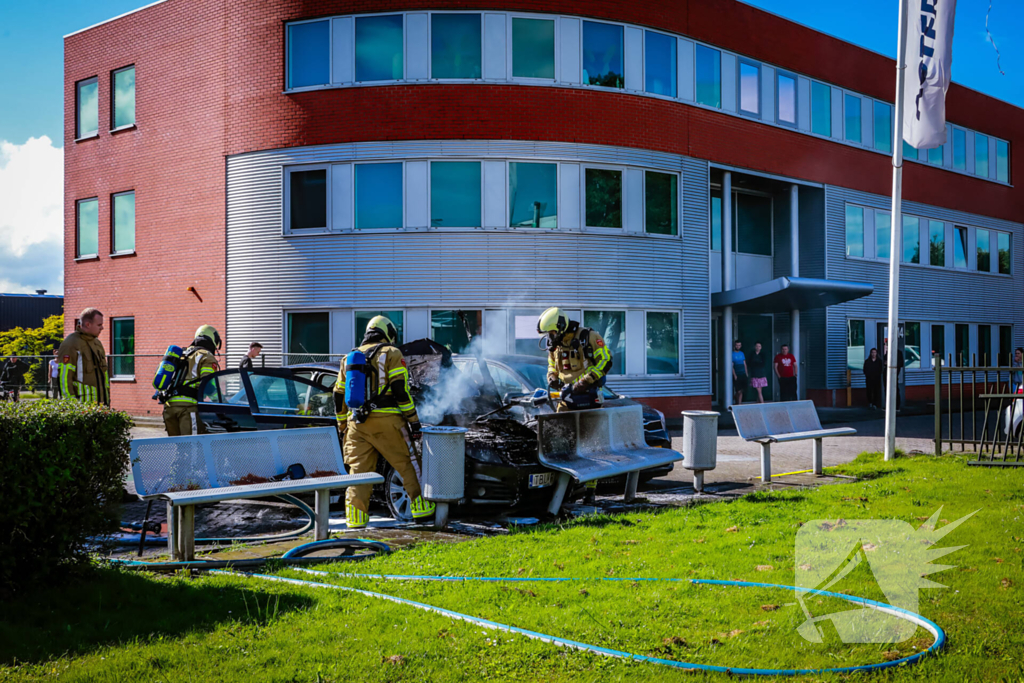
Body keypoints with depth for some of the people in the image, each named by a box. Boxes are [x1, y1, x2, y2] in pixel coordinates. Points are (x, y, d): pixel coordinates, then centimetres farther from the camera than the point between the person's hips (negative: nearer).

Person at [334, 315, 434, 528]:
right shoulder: (391, 353, 2)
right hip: (386, 422, -4)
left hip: (357, 423, 5)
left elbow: (339, 396, 19)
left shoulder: (349, 359, 19)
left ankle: (355, 516, 0)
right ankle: (420, 505, 10)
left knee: (359, 469, 5)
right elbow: (401, 390, -8)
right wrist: (413, 421, -5)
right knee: (407, 464, 7)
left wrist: (342, 427, 26)